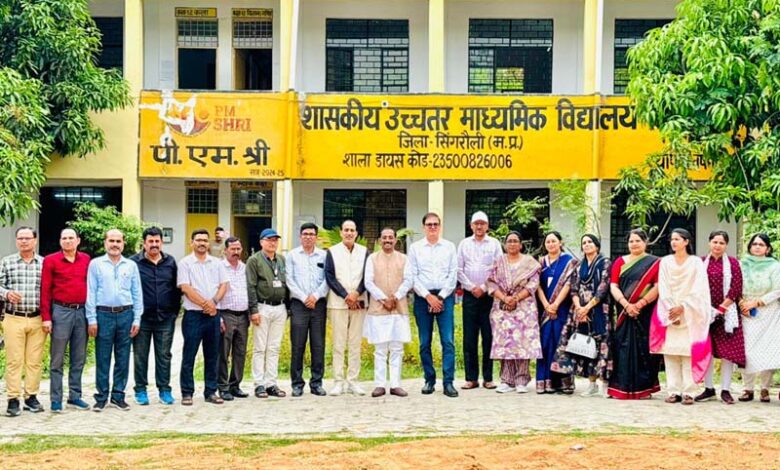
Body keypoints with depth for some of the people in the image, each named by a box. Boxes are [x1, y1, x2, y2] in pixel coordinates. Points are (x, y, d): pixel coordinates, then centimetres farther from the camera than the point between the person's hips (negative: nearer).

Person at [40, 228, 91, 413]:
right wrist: (46, 317, -8)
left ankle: (75, 396, 19)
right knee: (57, 359, 1)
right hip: (61, 311, -4)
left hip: (82, 312, 4)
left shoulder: (86, 260, 8)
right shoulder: (51, 261, -1)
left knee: (79, 358, 10)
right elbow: (45, 290, -3)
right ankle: (56, 400, 7)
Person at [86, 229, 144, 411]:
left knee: (123, 359, 6)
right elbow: (90, 293, 1)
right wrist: (91, 319, -5)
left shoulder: (131, 265, 10)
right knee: (102, 359, 1)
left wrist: (137, 319, 3)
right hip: (104, 314, -2)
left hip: (125, 315, 2)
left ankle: (118, 396, 15)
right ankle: (101, 397, 9)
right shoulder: (96, 264, 4)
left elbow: (137, 293, 10)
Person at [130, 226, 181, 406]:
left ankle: (164, 389, 15)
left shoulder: (170, 262, 8)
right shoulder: (134, 262, -3)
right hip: (142, 318, -2)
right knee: (140, 356, 6)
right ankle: (140, 390, 15)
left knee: (164, 356, 7)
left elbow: (177, 288, 12)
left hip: (165, 318, 2)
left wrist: (175, 310, 6)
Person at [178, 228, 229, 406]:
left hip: (213, 314, 4)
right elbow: (186, 288, -9)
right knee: (189, 356, -1)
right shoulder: (185, 263, -1)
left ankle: (211, 392, 15)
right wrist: (204, 304, -12)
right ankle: (187, 393, 5)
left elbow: (224, 285, 7)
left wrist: (214, 301, -11)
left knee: (213, 356, 8)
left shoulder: (217, 263, 12)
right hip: (193, 314, -4)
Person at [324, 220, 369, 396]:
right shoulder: (332, 252, 4)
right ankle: (338, 382, 1)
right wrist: (346, 296, -8)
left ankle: (353, 381, 7)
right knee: (339, 344, -2)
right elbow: (330, 277, -1)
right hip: (338, 303, -2)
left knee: (356, 343, 3)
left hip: (359, 302, 2)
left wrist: (356, 293, -10)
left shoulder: (364, 252, 9)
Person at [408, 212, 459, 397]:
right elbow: (412, 276, 2)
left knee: (448, 341, -7)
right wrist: (428, 296, -7)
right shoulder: (415, 248, 7)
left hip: (444, 297, 0)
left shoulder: (449, 247, 8)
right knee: (425, 342, 3)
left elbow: (453, 275, 4)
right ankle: (429, 380, 11)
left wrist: (441, 297, -5)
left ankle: (448, 382, -7)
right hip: (422, 297, 1)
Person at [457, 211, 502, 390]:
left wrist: (483, 288, -7)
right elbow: (459, 269, 6)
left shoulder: (494, 244, 5)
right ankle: (471, 378, 5)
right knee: (469, 338, 1)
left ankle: (488, 378, 5)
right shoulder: (464, 244, 10)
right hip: (469, 294, 2)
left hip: (488, 295, -1)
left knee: (489, 337, -1)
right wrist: (471, 287, -5)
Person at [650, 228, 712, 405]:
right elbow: (663, 289, 3)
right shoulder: (665, 262, 11)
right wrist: (671, 310, -9)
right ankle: (674, 391, -1)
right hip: (669, 313, 2)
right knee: (670, 351, -3)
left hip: (690, 314, -2)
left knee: (689, 351, -7)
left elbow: (697, 290, -3)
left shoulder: (696, 262, 5)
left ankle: (688, 392, -7)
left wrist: (682, 307, -12)